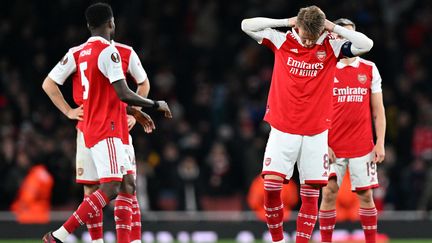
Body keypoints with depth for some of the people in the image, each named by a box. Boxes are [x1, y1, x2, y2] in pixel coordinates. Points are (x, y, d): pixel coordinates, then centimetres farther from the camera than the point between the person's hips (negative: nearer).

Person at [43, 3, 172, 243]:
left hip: (94, 129, 10)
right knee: (110, 189, -15)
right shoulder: (108, 51, -14)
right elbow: (124, 94, -21)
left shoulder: (84, 52, 15)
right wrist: (157, 105, -6)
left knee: (127, 183, 10)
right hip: (107, 131, -10)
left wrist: (136, 113, 30)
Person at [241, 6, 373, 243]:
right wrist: (286, 22, -3)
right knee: (271, 184, -11)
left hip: (316, 133, 0)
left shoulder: (332, 48, 0)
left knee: (310, 193, -2)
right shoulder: (282, 41, 1)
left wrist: (333, 27, -7)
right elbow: (247, 25, 2)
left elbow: (367, 44, -6)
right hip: (282, 129, 0)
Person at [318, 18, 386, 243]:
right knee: (329, 193, -5)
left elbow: (378, 110, 8)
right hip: (332, 147, -1)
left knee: (365, 195, 3)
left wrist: (380, 143, 1)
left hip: (363, 146, 1)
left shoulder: (369, 69, 7)